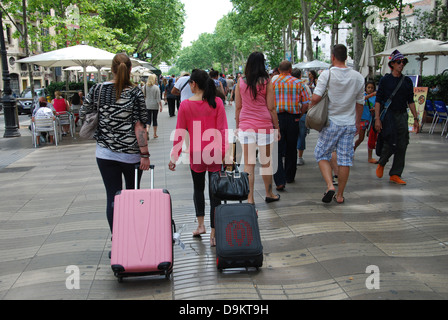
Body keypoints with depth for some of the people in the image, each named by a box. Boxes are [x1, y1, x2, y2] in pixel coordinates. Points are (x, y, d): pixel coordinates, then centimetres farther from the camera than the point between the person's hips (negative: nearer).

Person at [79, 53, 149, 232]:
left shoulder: (98, 89, 0)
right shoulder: (135, 93, -9)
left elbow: (83, 115, 8)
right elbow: (139, 126, -13)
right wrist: (145, 154, -11)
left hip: (105, 152, 2)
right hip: (131, 154, -2)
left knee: (112, 196, 7)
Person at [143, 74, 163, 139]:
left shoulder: (145, 87, -1)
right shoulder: (156, 87, -11)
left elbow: (144, 96, 5)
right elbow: (158, 98, -11)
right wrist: (160, 106, -4)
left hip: (147, 106, 2)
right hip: (155, 106, -2)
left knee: (148, 119, 8)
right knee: (155, 119, 8)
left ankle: (147, 130, -17)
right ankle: (155, 134, 17)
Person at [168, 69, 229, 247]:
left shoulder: (185, 105, -6)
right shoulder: (217, 102, -5)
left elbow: (180, 133, -3)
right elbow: (222, 129, -6)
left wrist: (174, 157, 4)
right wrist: (225, 152, -1)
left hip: (196, 153, 0)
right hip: (214, 153, 0)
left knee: (198, 188, 22)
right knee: (214, 192, 7)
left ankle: (200, 224, 17)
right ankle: (213, 234, 10)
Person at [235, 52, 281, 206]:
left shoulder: (241, 82, 2)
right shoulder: (266, 82, -5)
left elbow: (238, 107, 6)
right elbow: (271, 108, -3)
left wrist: (237, 126, 15)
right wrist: (277, 127, 5)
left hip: (245, 125, 2)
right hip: (264, 125, -2)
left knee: (248, 164, 4)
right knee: (266, 162, 12)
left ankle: (250, 198, 5)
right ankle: (269, 194, 28)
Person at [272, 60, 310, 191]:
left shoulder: (272, 83, 1)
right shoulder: (298, 83, 3)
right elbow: (306, 104, -2)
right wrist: (298, 116, 9)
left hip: (276, 118, -1)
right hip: (293, 119, 1)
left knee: (277, 151, 0)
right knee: (291, 149, 16)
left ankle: (280, 181, -10)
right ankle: (290, 177, 29)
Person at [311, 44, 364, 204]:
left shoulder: (326, 74, -9)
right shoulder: (358, 77, 4)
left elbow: (316, 97, -18)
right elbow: (360, 103, 10)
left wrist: (311, 107, 4)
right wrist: (357, 123, 21)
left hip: (331, 122, -3)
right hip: (349, 124, 4)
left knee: (321, 155, 10)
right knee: (345, 159, 7)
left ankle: (330, 185, -7)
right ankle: (340, 195, 14)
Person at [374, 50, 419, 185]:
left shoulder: (407, 81, 12)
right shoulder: (385, 80, 0)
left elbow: (411, 101, 15)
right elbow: (378, 100, -3)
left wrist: (416, 118, 9)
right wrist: (377, 118, -11)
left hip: (402, 116, 4)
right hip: (388, 115, -4)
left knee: (402, 146, 1)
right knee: (390, 144, -11)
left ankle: (395, 175, 10)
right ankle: (381, 163, 20)